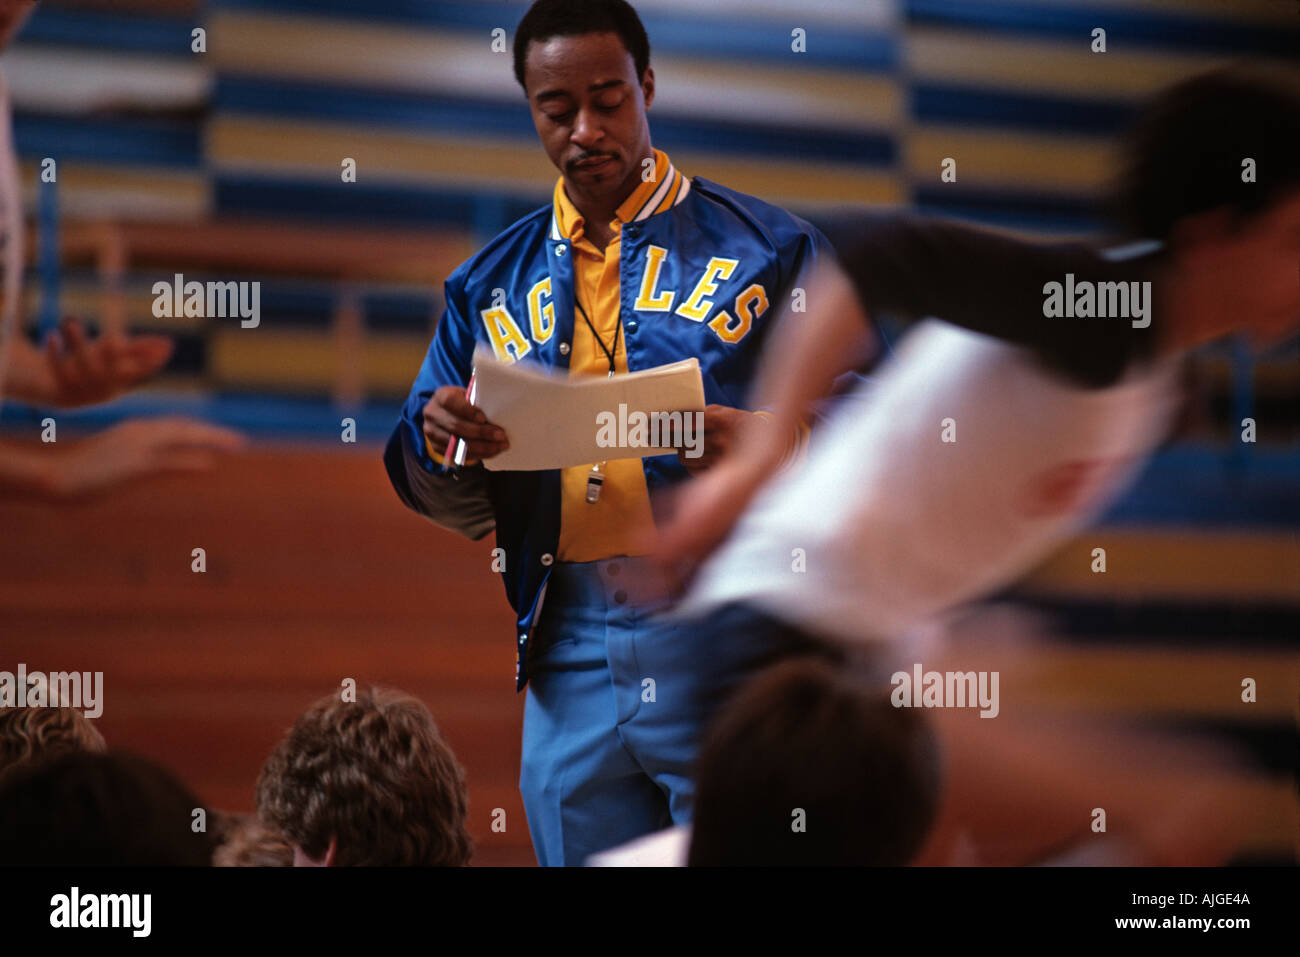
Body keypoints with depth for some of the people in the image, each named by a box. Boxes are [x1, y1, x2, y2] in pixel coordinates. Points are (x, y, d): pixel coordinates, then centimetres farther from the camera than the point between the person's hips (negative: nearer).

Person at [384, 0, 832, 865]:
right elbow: (457, 512, 18)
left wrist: (776, 446, -19)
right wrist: (439, 441, -5)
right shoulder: (492, 286, 16)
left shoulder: (766, 250, 6)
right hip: (569, 656, 4)